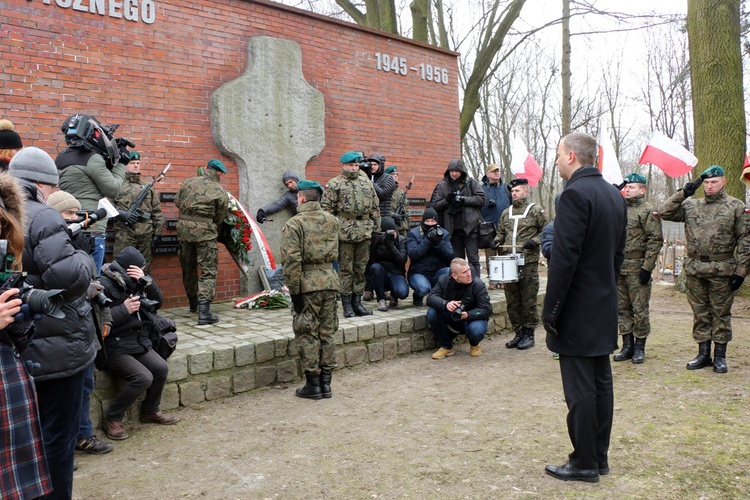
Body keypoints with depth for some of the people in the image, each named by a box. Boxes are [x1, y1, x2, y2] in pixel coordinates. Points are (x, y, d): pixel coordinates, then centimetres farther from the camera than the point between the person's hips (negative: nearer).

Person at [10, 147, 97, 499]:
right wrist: (83, 256, -6)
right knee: (57, 439, 5)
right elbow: (70, 277, -25)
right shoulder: (42, 218, -17)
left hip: (15, 350, 8)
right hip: (54, 351, -8)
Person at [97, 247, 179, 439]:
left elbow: (158, 301, 6)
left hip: (138, 342, 8)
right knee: (143, 377, -23)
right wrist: (124, 310, -22)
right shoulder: (104, 285, -13)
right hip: (113, 348, -7)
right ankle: (112, 419, -2)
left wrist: (145, 280, -7)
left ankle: (150, 411, 13)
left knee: (161, 368, -11)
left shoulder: (134, 283, 12)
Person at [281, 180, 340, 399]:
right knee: (327, 332, 13)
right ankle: (326, 382, 19)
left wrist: (294, 291, -12)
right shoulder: (332, 220, 8)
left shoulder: (294, 223, -9)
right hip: (330, 280, 5)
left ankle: (313, 384, 11)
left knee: (308, 334, 5)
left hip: (308, 283, -5)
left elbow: (291, 260, -16)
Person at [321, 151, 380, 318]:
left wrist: (376, 226, 13)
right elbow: (326, 207, -3)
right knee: (345, 268, 0)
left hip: (364, 232, 5)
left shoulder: (367, 182, 15)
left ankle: (357, 302, 18)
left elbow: (375, 207, 18)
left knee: (361, 268, 9)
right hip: (345, 232, -5)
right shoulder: (334, 184, 0)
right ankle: (347, 305, 7)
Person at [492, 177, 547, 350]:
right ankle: (519, 333, 19)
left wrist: (534, 241, -15)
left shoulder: (536, 210, 1)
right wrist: (497, 240, 5)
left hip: (528, 262, -5)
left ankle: (529, 334, 11)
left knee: (528, 300, 0)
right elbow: (501, 231, 26)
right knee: (512, 301, 8)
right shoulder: (506, 213, 16)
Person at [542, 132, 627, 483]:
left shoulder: (575, 194, -17)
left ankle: (584, 464, 12)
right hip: (605, 309, 9)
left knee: (580, 391, 1)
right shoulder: (614, 195, 11)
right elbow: (618, 253, 15)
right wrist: (607, 291, 20)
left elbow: (565, 258, -22)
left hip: (578, 310, -9)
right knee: (601, 383, 15)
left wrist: (550, 311, -16)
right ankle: (599, 457, 27)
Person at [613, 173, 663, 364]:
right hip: (619, 269, 6)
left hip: (637, 269, -6)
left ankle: (639, 348, 12)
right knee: (623, 309, 10)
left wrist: (647, 267, -15)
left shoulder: (649, 211, -5)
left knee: (640, 310, 1)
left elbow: (655, 241, -10)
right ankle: (627, 346, 19)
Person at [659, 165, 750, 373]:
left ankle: (720, 356, 15)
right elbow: (665, 213, 5)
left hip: (721, 270, -3)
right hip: (694, 269, 3)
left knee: (721, 313, 5)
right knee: (700, 313, 10)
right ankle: (703, 354, 20)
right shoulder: (691, 206, 9)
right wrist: (683, 193, -1)